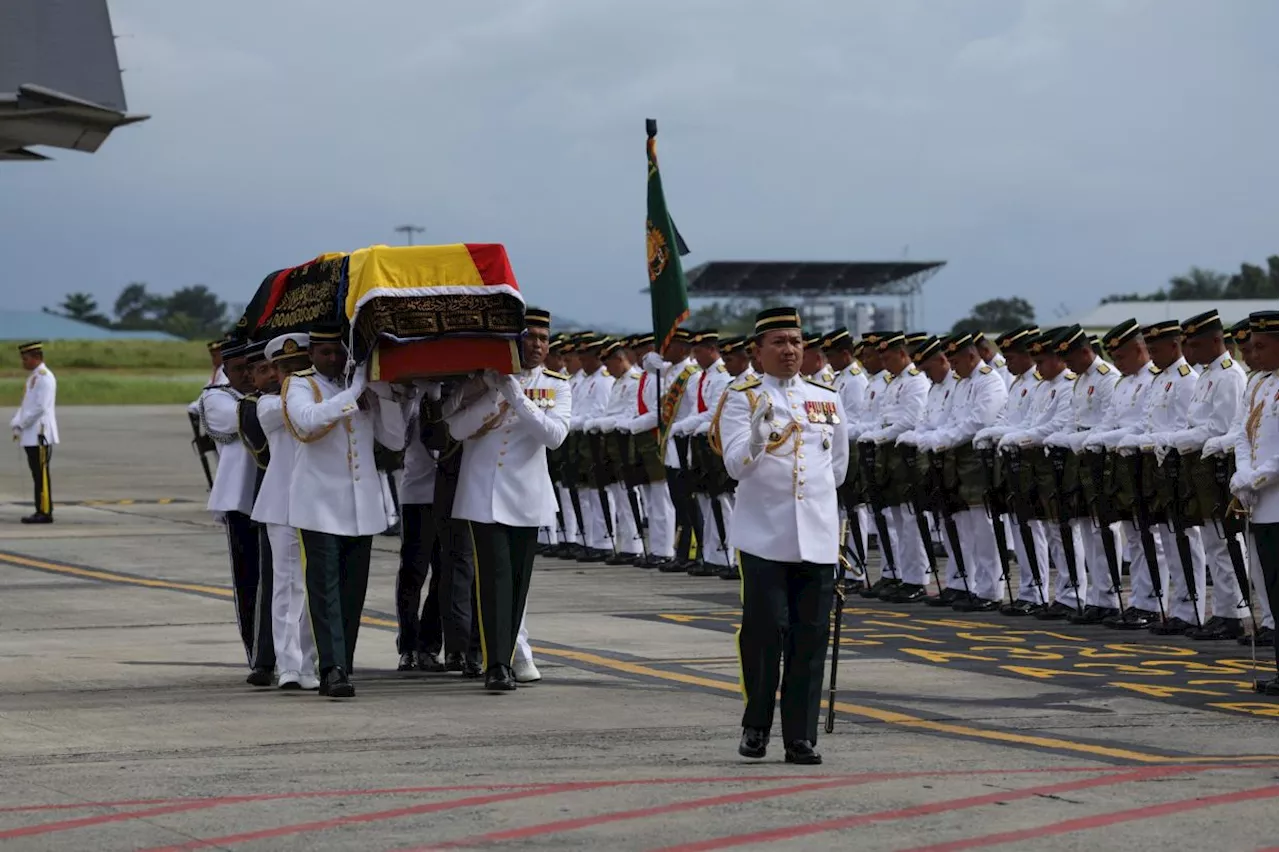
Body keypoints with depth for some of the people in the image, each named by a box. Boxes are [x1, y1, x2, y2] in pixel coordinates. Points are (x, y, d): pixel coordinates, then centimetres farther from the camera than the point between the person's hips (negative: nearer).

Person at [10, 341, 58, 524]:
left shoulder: (45, 377, -12)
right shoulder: (33, 377, 18)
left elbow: (40, 407, -19)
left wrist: (21, 424, -12)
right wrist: (16, 424, 7)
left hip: (40, 435, -9)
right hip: (30, 435, 9)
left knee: (41, 474, -8)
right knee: (37, 474, 9)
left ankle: (45, 512, -7)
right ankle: (41, 511, 12)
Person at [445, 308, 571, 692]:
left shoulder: (557, 386, 5)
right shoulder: (480, 379, 1)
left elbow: (555, 435, -11)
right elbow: (457, 428, -9)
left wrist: (517, 398, -20)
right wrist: (493, 392, -18)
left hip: (526, 498, 3)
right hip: (485, 496, -3)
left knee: (518, 581, 6)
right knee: (494, 577, -11)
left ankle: (504, 659, 15)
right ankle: (497, 664, -15)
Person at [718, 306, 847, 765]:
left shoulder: (827, 400, 12)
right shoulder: (742, 398, 0)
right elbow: (736, 465, -13)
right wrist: (757, 435, -29)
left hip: (817, 537, 3)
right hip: (764, 535, -3)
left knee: (810, 637, 1)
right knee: (765, 632, -6)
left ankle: (801, 736, 6)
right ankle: (755, 728, 10)